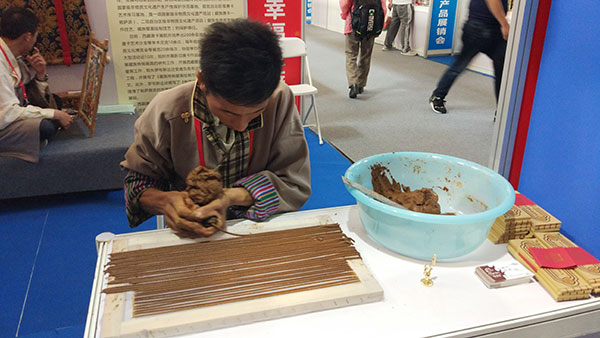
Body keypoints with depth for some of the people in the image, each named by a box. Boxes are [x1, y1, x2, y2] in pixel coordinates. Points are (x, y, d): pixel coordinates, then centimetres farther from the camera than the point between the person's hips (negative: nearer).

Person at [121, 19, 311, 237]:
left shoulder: (280, 100, -16)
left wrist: (232, 197, -28)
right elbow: (139, 180, -3)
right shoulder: (166, 111, -15)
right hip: (189, 235, 1)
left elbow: (295, 183, -13)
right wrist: (163, 201, -26)